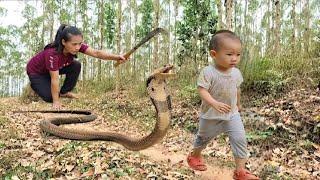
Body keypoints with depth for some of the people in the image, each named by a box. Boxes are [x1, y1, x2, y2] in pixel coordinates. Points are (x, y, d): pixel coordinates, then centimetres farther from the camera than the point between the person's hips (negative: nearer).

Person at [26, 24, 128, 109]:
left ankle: (64, 92, 1)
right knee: (50, 97, -20)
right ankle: (35, 85, 12)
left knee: (76, 66, -18)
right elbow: (55, 79, -37)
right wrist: (56, 101, -32)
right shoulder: (52, 53, -41)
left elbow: (96, 53, -36)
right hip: (36, 72, -5)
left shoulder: (76, 45, -25)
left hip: (57, 68, 6)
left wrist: (115, 57, -50)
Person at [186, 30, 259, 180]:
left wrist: (238, 104, 27)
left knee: (240, 139, -4)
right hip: (211, 116, -4)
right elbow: (202, 91, -29)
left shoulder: (236, 73, -3)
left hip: (232, 114, 4)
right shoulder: (208, 72, -23)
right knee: (203, 138, 17)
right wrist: (214, 103, -44)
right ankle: (194, 155, 46)